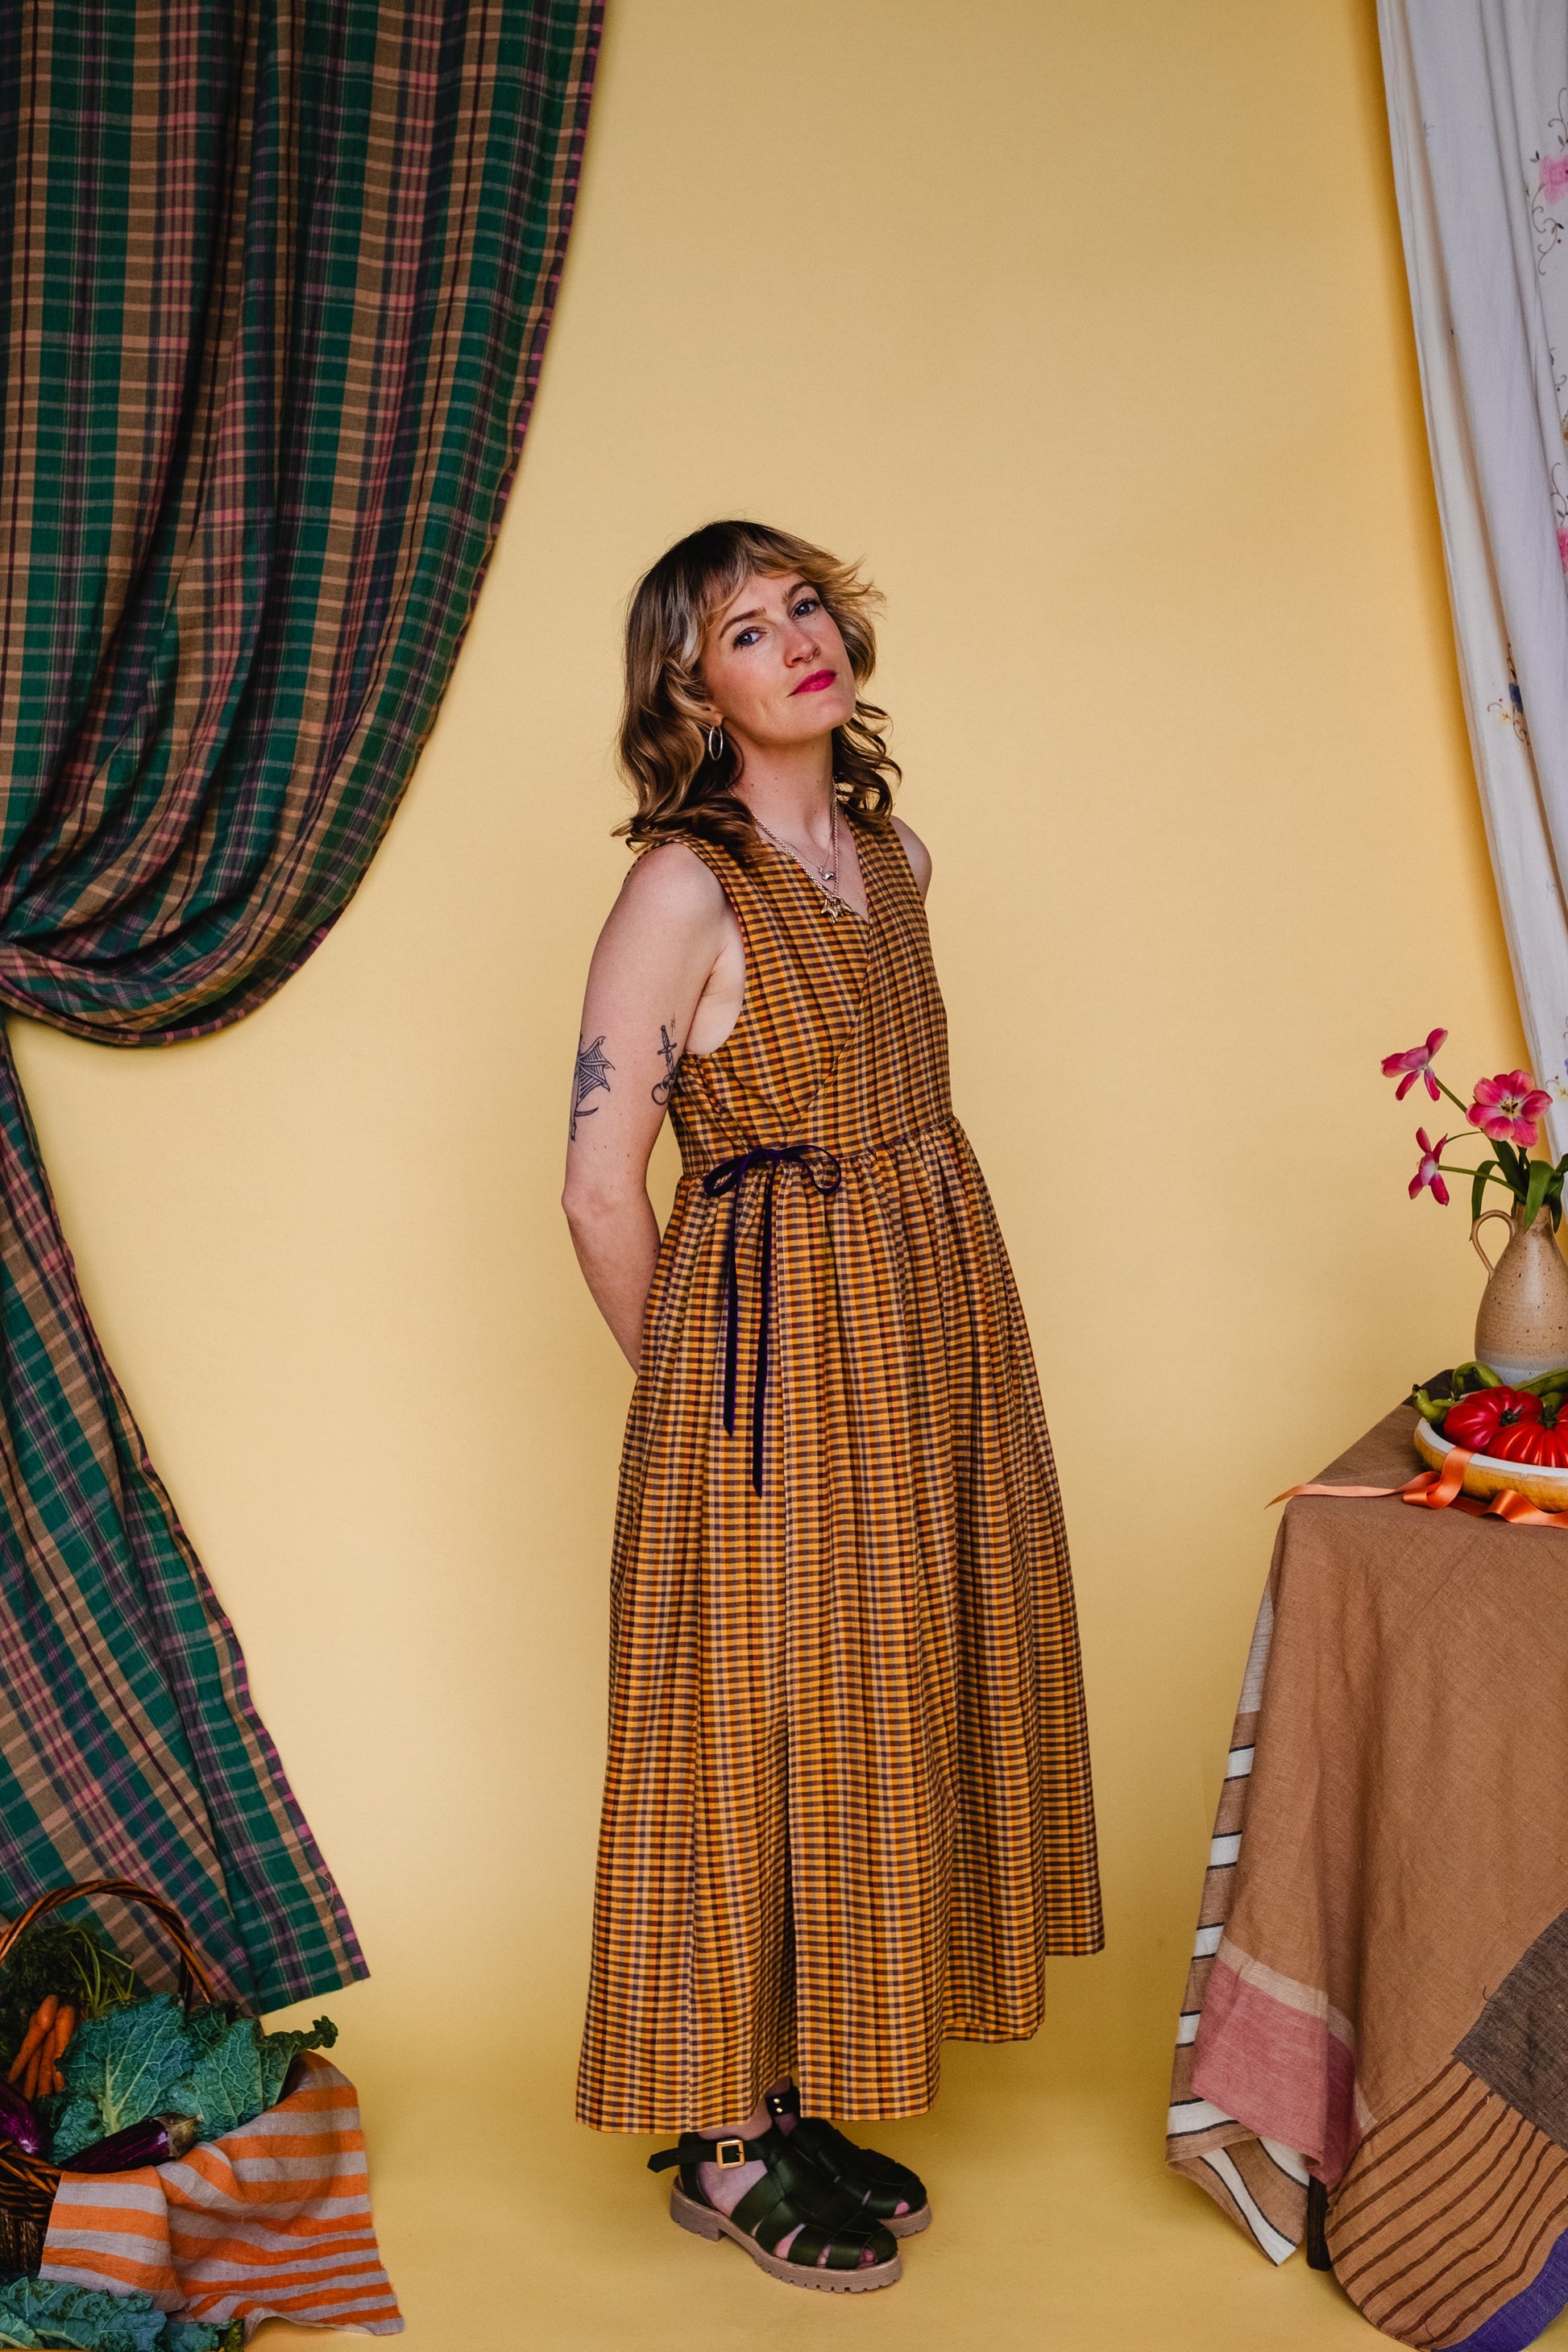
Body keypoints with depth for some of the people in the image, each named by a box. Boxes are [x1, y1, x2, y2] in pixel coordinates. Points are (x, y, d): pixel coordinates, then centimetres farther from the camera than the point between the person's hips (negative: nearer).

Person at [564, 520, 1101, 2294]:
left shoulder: (894, 854, 9)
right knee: (768, 1723, 2)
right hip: (775, 1352, -7)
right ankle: (726, 2142, 21)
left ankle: (803, 2097, 31)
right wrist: (693, 1389, -1)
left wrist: (927, 1330, 17)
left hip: (928, 1332, 8)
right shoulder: (685, 886, -14)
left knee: (882, 1710, 14)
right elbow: (599, 1190, -13)